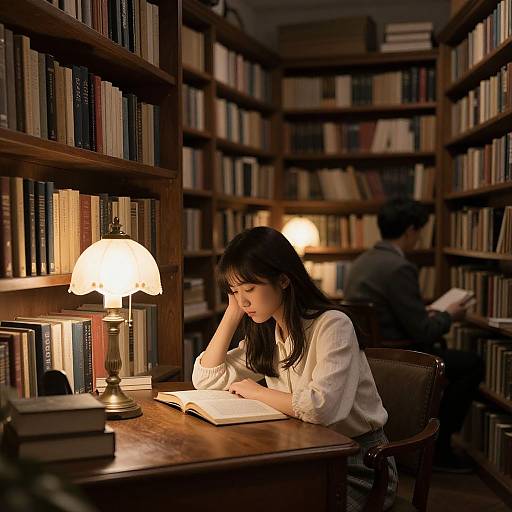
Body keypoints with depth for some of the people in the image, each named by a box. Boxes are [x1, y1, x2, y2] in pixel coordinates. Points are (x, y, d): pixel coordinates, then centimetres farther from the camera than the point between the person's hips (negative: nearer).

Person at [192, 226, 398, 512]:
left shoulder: (332, 325, -19)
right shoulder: (265, 332, 6)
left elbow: (320, 407, -33)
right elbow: (206, 379, 5)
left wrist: (257, 391, -16)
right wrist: (233, 312, -2)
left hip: (357, 465, -6)